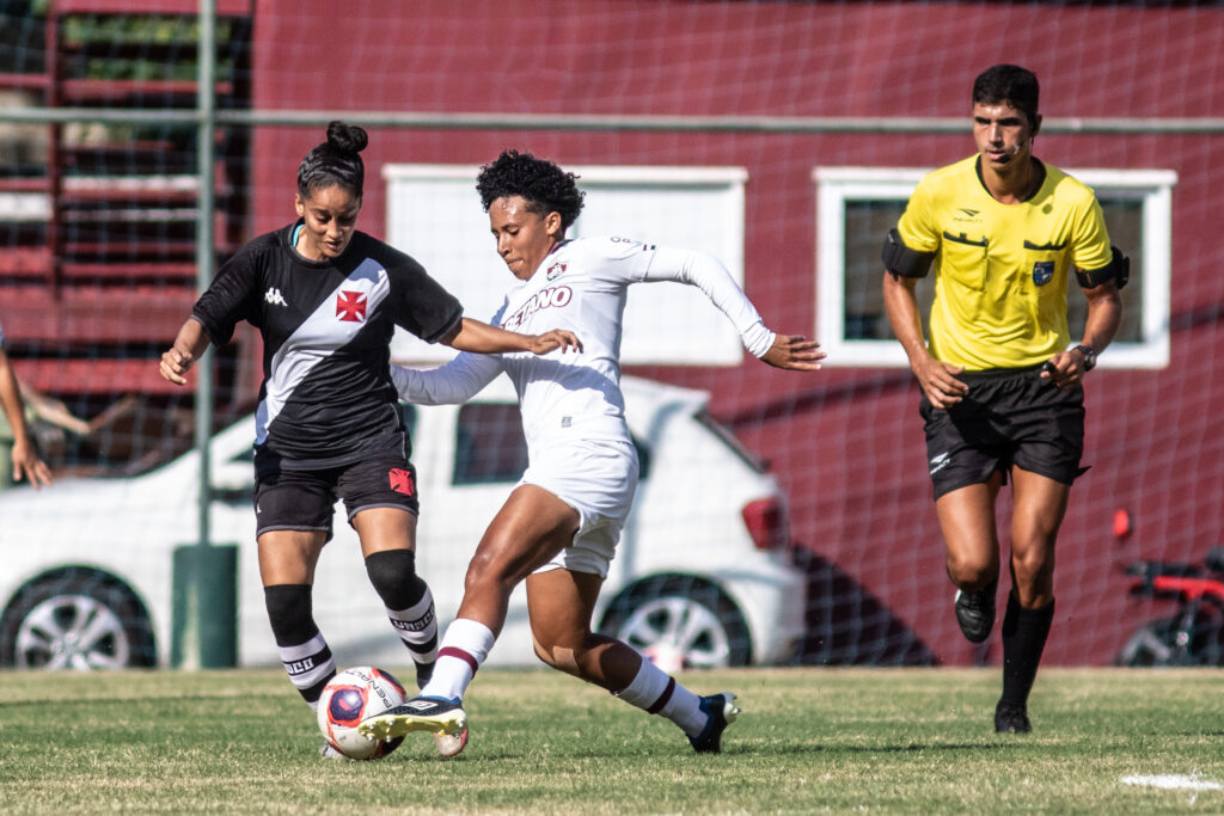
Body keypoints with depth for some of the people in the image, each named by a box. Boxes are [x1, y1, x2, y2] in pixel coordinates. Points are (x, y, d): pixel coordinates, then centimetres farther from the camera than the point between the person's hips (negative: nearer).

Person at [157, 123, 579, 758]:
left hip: (370, 442, -2)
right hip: (288, 449, 2)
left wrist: (528, 343, -9)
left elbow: (453, 327, 3)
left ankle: (434, 674, 7)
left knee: (393, 572, -22)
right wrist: (182, 352, -30)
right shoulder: (265, 260, -2)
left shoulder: (384, 270, -5)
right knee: (284, 598, -10)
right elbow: (208, 315, -8)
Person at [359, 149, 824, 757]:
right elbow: (451, 384, 20)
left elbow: (697, 268, 10)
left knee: (490, 568, -27)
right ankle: (698, 715, 21)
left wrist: (759, 340, 4)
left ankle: (442, 699, -43)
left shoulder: (588, 260, 9)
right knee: (562, 646, 10)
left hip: (590, 451, -9)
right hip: (553, 468, 9)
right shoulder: (512, 313, 29)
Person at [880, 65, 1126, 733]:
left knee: (1031, 563, -6)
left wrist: (1086, 350, -18)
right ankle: (975, 593, 28)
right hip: (961, 389, 0)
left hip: (1044, 385, 0)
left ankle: (1014, 704, 14)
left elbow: (1105, 295, 4)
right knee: (973, 564, -12)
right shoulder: (939, 195, -9)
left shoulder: (1074, 203, -8)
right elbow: (898, 280, 5)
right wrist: (921, 362, -11)